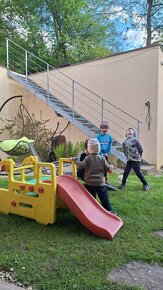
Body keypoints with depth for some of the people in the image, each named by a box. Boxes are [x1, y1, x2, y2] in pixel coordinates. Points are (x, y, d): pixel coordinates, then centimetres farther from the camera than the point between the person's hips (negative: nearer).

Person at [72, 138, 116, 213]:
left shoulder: (87, 158, -8)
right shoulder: (102, 158, -1)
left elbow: (81, 166, -17)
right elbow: (107, 168, 1)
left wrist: (75, 159, -4)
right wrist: (111, 166, 22)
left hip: (90, 184, -1)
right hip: (100, 183, 1)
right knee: (104, 198, 11)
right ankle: (109, 211, 17)